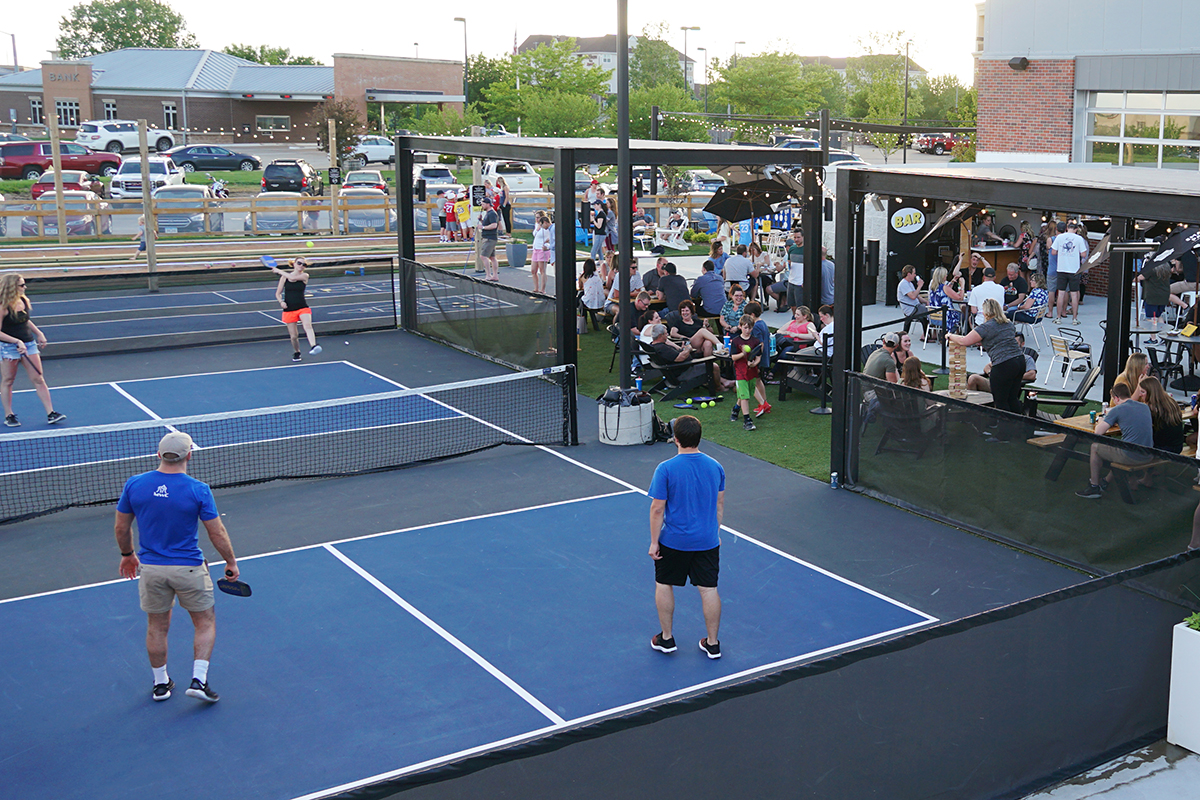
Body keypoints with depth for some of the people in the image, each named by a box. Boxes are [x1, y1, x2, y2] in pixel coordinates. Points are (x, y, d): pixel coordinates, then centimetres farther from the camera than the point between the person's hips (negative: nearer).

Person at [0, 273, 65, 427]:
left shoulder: (24, 301, 3)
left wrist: (39, 333, 14)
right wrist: (17, 341, -24)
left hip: (29, 344, 6)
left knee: (38, 379, 2)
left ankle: (50, 414, 2)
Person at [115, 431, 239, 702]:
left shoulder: (134, 484, -6)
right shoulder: (198, 490, -15)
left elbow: (121, 527, 4)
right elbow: (217, 533, -9)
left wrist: (127, 554, 22)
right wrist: (231, 562, 6)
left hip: (151, 568, 3)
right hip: (188, 568, -3)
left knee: (157, 627, 19)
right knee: (205, 622, 14)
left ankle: (160, 683, 30)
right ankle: (198, 680, 5)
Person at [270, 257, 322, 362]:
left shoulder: (304, 276, 1)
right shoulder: (284, 277, 6)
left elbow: (292, 278, -17)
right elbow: (278, 293, 10)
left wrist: (279, 271, -6)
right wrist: (281, 302, -10)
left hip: (302, 307, -2)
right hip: (289, 309, 2)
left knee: (308, 326, -30)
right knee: (293, 336, 4)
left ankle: (313, 346, -51)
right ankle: (296, 352, 30)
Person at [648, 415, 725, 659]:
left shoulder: (666, 469, -16)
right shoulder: (715, 467, -3)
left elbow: (657, 508, -13)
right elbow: (719, 505, 7)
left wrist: (654, 541, -5)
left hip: (673, 541, -3)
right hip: (707, 541, 3)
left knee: (664, 584, 16)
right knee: (708, 589, 9)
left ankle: (666, 638, 25)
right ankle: (712, 643, 17)